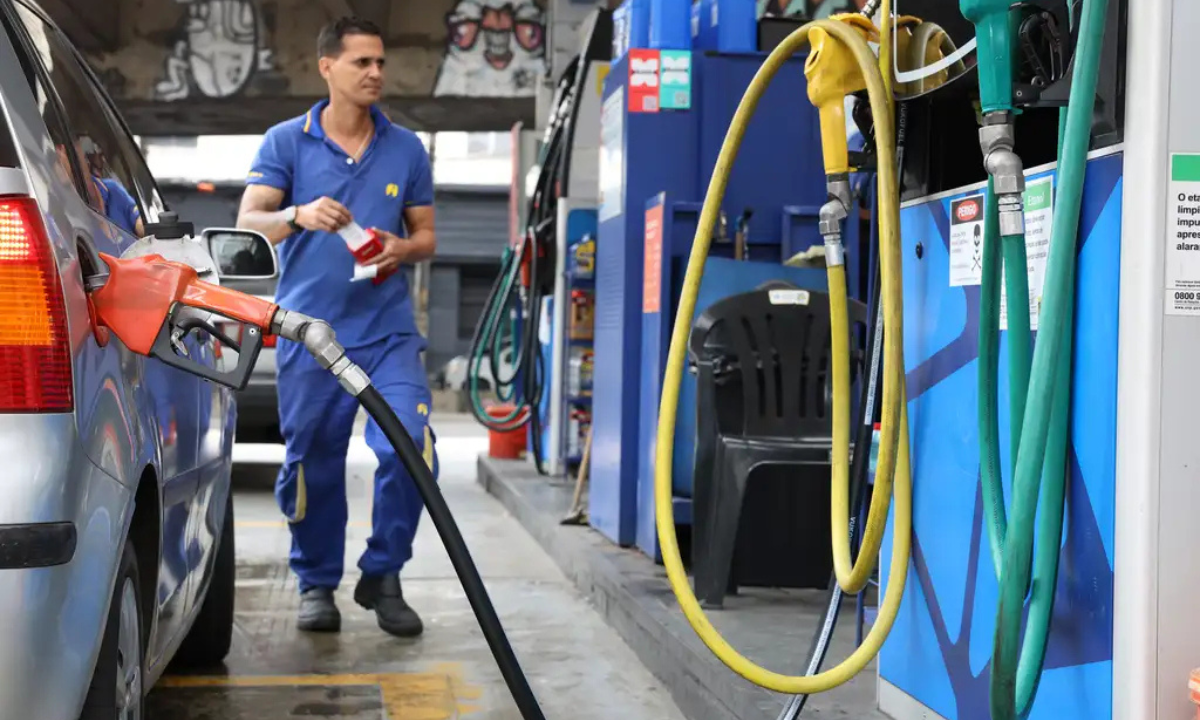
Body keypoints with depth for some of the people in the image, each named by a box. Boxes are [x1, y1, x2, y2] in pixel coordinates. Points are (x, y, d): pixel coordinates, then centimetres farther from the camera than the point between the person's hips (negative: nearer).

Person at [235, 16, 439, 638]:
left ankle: (383, 577, 7)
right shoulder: (285, 142, 3)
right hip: (310, 330, -1)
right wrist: (298, 216, -27)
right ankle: (317, 583, 25)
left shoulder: (406, 149, 9)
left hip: (388, 329, 1)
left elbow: (426, 236, 15)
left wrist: (401, 249, -9)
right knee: (312, 464, 5)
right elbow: (247, 224, -6)